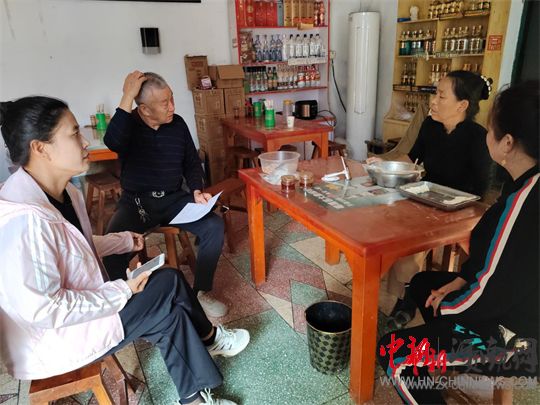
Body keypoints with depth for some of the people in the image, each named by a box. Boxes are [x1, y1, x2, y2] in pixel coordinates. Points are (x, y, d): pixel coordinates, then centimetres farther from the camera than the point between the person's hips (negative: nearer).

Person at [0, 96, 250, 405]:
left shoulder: (61, 192, -2)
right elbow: (45, 311, -28)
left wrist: (124, 241, 10)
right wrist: (123, 290, -21)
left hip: (78, 303, 8)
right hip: (50, 339, -8)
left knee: (170, 313, 0)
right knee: (169, 283, -7)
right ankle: (209, 338, 21)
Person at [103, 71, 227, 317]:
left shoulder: (177, 124, 4)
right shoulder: (128, 124, -5)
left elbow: (192, 163, 12)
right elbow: (112, 142, -31)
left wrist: (196, 191, -5)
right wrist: (127, 97, -28)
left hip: (173, 198, 3)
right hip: (136, 201, -2)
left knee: (214, 226, -20)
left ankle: (201, 292, -3)